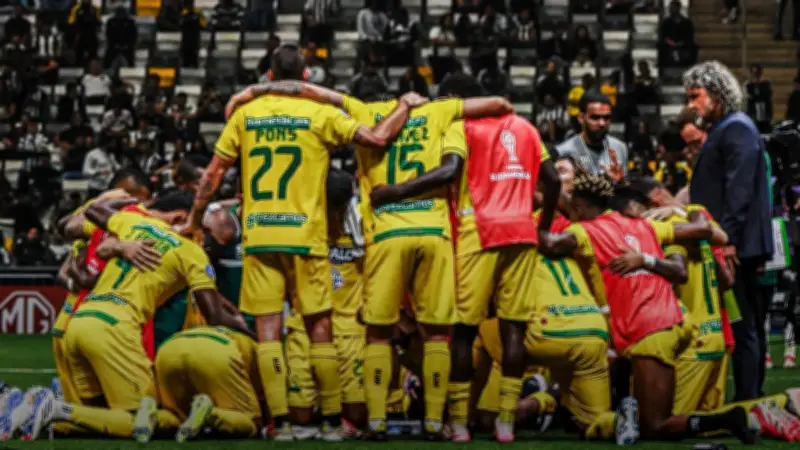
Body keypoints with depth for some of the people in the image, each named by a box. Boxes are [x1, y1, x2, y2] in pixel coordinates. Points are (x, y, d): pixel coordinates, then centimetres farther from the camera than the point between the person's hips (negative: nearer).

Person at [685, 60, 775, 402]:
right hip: (733, 246, 10)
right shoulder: (721, 131, 20)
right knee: (745, 326, 11)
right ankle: (750, 398, 15)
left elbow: (739, 190, -19)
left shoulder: (737, 129, -9)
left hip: (736, 247, -10)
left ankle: (747, 402, -6)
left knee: (742, 326, -8)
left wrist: (728, 238, -24)